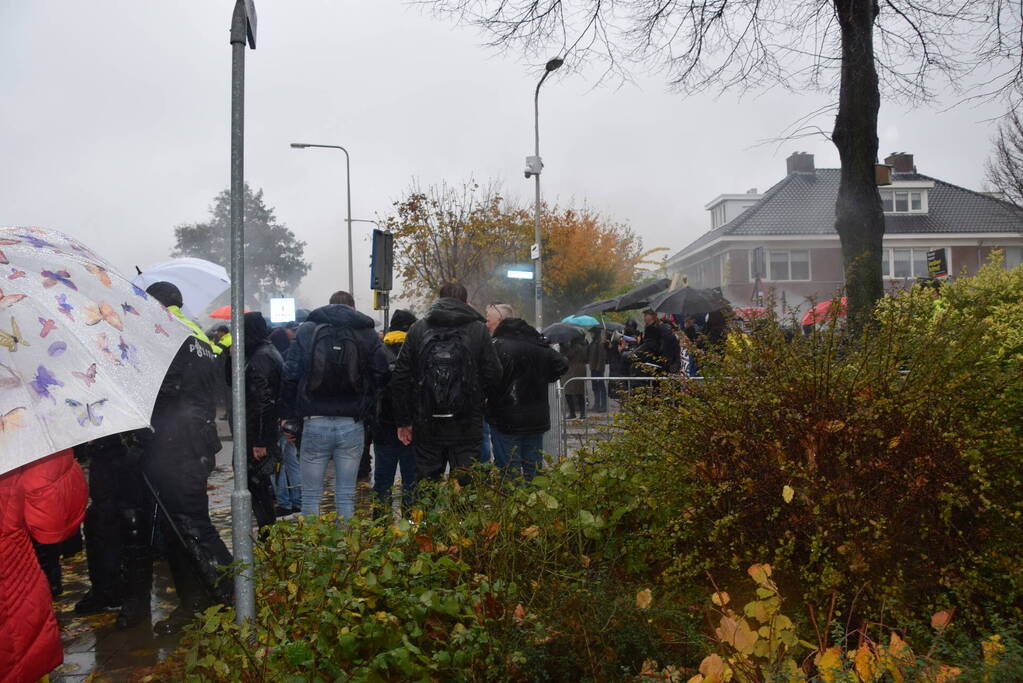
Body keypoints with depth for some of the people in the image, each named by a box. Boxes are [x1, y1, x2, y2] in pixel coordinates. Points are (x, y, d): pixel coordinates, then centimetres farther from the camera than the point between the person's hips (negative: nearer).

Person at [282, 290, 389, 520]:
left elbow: (290, 374, 0)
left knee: (311, 495, 9)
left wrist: (291, 413, 7)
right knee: (346, 496, 9)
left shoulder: (307, 330, 5)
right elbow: (382, 375, 1)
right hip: (353, 424, 1)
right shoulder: (367, 333, 5)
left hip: (315, 422, -1)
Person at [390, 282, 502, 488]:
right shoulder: (478, 330, 1)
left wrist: (403, 421, 9)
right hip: (466, 426, -1)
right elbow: (494, 374, -1)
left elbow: (400, 378, 3)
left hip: (427, 425, 2)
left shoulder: (417, 329, 5)